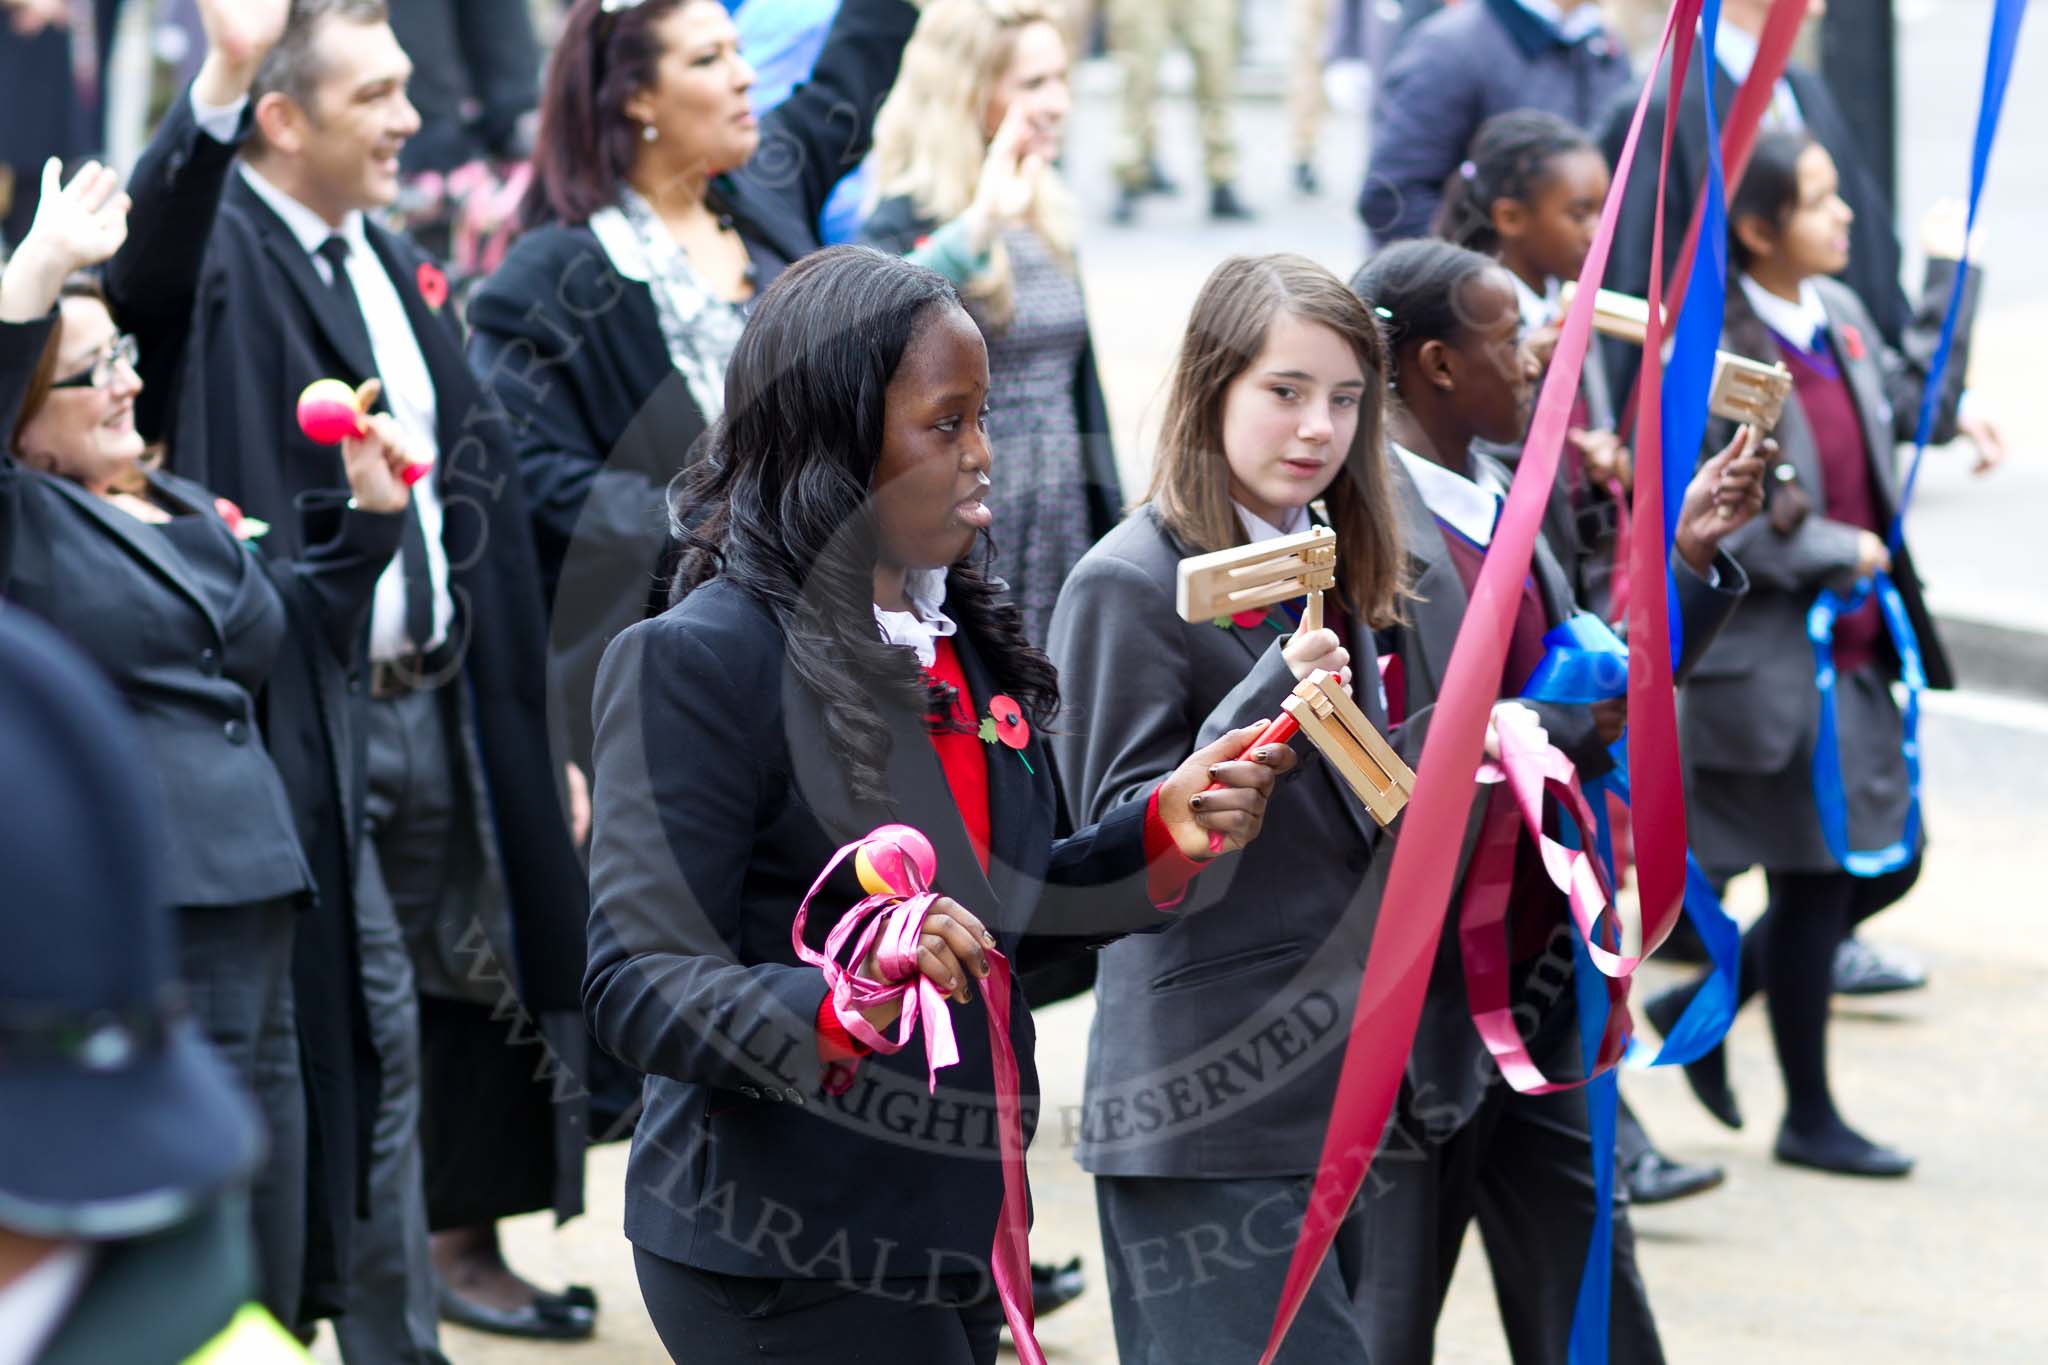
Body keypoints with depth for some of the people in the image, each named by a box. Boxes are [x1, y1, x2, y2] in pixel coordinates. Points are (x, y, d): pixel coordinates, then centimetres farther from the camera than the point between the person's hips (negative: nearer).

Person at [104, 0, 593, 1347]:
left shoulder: (399, 270, 15)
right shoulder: (216, 252, -9)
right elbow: (142, 259, -35)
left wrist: (533, 728, 16)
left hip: (437, 700, 8)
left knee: (481, 984, 17)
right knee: (367, 1028, -3)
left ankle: (462, 1240, 37)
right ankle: (390, 1332, 9)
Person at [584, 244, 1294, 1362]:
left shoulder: (964, 636, 11)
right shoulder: (695, 660, -14)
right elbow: (636, 990, -18)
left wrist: (1161, 835, 2)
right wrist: (842, 1004, -34)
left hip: (954, 1226, 8)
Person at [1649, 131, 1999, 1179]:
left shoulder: (1836, 312, 5)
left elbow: (1912, 404, 23)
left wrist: (1948, 275, 16)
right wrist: (1843, 555, -16)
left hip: (1850, 650, 9)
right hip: (1764, 657, -9)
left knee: (1888, 860, 14)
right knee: (1814, 880, 2)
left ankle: (1702, 1004, 29)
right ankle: (1809, 1117, 19)